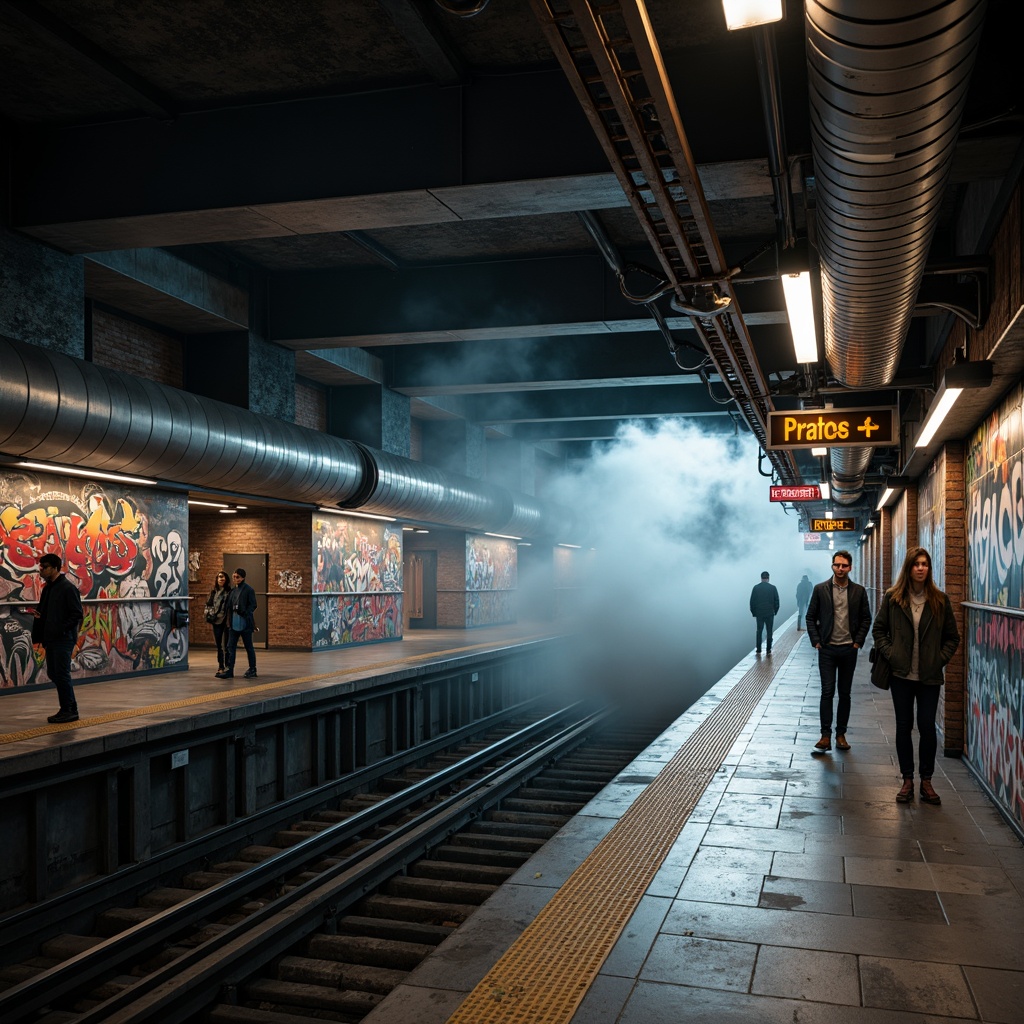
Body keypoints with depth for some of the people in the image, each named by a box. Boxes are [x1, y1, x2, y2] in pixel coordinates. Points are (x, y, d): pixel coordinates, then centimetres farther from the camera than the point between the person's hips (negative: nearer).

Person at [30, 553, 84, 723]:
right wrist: (38, 613, 1)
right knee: (53, 673, 12)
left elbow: (77, 615, -15)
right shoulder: (48, 588, 14)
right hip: (51, 638, 9)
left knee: (62, 674, -5)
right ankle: (69, 708, 21)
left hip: (63, 639, -9)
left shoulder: (68, 588, -13)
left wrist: (61, 629, -19)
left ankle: (69, 711, 5)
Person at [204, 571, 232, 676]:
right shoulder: (213, 592, 9)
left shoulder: (230, 592, -6)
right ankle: (220, 666, 18)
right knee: (218, 645, 10)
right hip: (216, 621, 5)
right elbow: (208, 604, 14)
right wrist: (208, 613, -2)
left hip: (226, 621, -5)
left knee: (226, 645, -2)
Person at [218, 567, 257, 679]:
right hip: (234, 623, 6)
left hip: (245, 623, -6)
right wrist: (229, 620, 6)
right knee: (230, 647, 3)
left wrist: (245, 613, -22)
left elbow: (253, 605, -9)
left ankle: (252, 669, 14)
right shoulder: (233, 590, 12)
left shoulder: (249, 590, -7)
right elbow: (229, 606, 15)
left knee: (249, 647, 4)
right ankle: (229, 670, 5)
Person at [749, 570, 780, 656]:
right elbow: (776, 601, -2)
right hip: (770, 613, -1)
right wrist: (775, 611, 11)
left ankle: (758, 650, 6)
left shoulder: (756, 587, -4)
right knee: (769, 632, 6)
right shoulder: (773, 588, -5)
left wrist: (753, 612, 8)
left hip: (759, 613, 1)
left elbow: (752, 601, -2)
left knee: (759, 631, 8)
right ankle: (768, 650, 6)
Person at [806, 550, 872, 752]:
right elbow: (811, 617, 3)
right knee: (827, 692, -4)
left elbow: (866, 619, 7)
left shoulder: (859, 591, 2)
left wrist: (858, 641, -1)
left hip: (849, 649, 2)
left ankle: (841, 734, 16)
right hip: (827, 649, -1)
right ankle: (825, 736, -3)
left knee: (845, 693, 8)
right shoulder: (820, 589, -1)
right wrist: (816, 641, -4)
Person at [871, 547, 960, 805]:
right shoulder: (892, 598, -2)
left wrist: (940, 659, -4)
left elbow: (952, 637, 7)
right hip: (901, 675, 0)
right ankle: (907, 780, 18)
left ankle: (926, 781, 16)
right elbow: (878, 630, 5)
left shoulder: (940, 600, 0)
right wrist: (890, 655, -6)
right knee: (904, 727, 7)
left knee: (927, 727, 2)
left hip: (929, 677, 0)